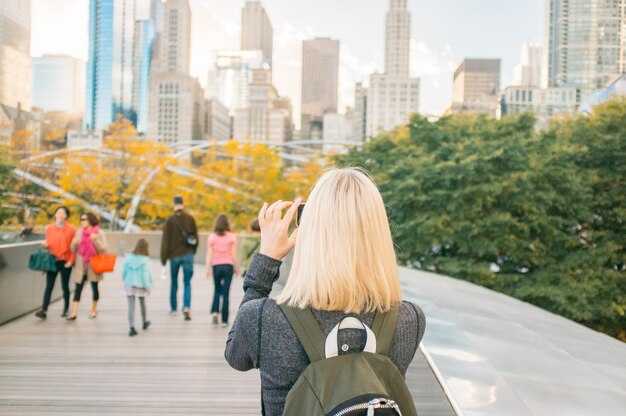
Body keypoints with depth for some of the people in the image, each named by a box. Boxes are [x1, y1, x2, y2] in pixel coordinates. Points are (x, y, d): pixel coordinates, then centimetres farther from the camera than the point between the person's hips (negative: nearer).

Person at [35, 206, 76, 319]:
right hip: (52, 260, 2)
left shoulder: (71, 229, -1)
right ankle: (44, 310, -7)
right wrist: (46, 245, -7)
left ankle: (65, 310, 16)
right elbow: (48, 244, 16)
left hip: (65, 262, -2)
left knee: (65, 286, 6)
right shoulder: (49, 228, 8)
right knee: (49, 286, -5)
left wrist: (71, 261, -9)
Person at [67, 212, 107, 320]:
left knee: (94, 287, 10)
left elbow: (103, 249, -10)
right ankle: (73, 312, -10)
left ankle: (94, 310, 24)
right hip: (81, 266, 2)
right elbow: (73, 249, 6)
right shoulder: (79, 232, 5)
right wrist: (74, 243, -15)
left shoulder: (99, 233, -4)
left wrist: (95, 240, -24)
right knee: (78, 288, -5)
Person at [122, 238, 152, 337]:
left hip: (129, 285, 1)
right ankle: (144, 323, 39)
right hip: (140, 286, -1)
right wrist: (147, 287, -7)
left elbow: (123, 272, 2)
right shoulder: (145, 260, -14)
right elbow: (145, 275, -16)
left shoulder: (128, 257, -4)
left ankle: (132, 328, -6)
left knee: (131, 307, 1)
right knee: (142, 304, 20)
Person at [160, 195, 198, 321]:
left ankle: (173, 308, 26)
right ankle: (186, 307, -15)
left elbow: (165, 240, -6)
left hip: (174, 255, 0)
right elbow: (196, 237, 4)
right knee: (187, 283, 2)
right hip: (188, 254, 1)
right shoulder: (190, 219, 0)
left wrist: (163, 258, -1)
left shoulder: (170, 220, -5)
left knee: (174, 283, 15)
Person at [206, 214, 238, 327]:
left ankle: (215, 311, -1)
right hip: (228, 266, -1)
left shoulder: (212, 237, 0)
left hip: (216, 266, 1)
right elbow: (234, 254, -4)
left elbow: (209, 254, -3)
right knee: (225, 293, 2)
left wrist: (208, 269, 0)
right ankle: (224, 320, 3)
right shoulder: (232, 237, -3)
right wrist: (236, 268, 4)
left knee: (217, 290, 19)